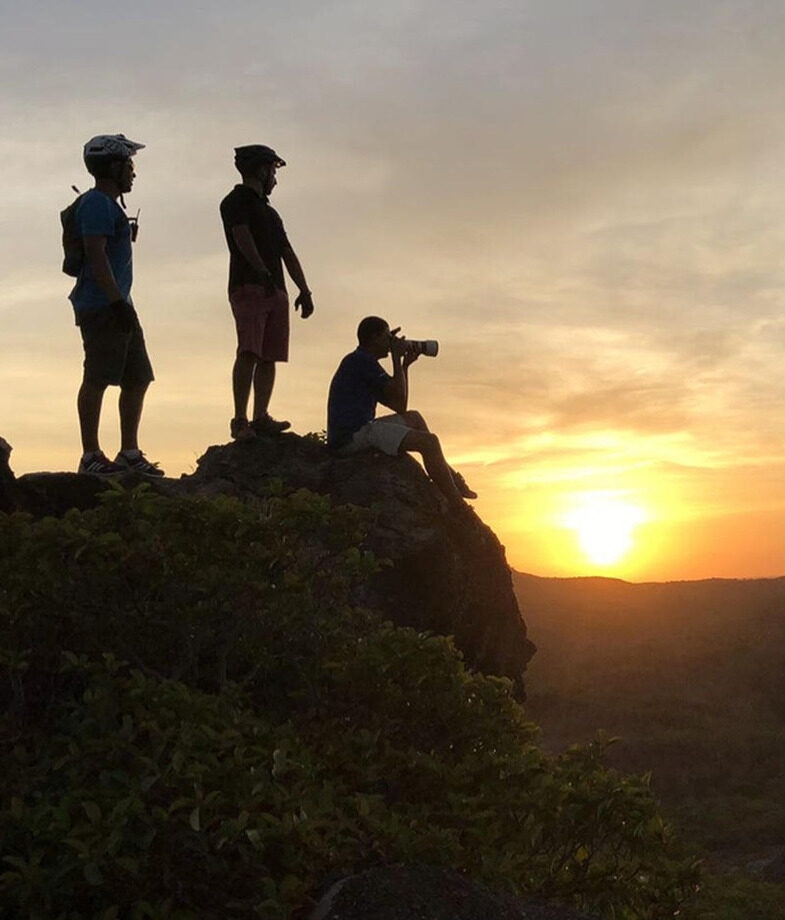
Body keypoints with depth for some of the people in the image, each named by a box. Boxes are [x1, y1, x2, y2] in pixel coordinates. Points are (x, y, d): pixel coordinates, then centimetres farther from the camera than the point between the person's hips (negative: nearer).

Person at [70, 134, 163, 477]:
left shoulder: (109, 204, 22)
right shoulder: (97, 203, -9)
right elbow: (96, 255, -19)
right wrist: (117, 301, -23)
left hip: (117, 306, 11)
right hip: (101, 306, -11)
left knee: (137, 380, 11)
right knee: (97, 379, -8)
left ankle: (129, 453, 16)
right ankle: (91, 456, -4)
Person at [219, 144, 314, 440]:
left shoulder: (269, 212, 29)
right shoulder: (237, 201, 4)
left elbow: (287, 253, 28)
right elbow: (242, 237, -13)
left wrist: (304, 290, 18)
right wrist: (262, 272, -27)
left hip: (275, 290, 8)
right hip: (248, 287, -8)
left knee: (269, 357, 0)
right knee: (249, 353, -19)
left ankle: (260, 418, -1)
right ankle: (240, 421, -24)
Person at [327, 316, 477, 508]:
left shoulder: (359, 361, 22)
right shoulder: (361, 360, -9)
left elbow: (399, 407, 21)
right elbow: (399, 395, -12)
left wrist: (405, 366, 17)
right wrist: (396, 358, 0)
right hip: (353, 435, -11)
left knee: (413, 418, 28)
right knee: (428, 442, -17)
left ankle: (452, 480, 25)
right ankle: (458, 508, -15)